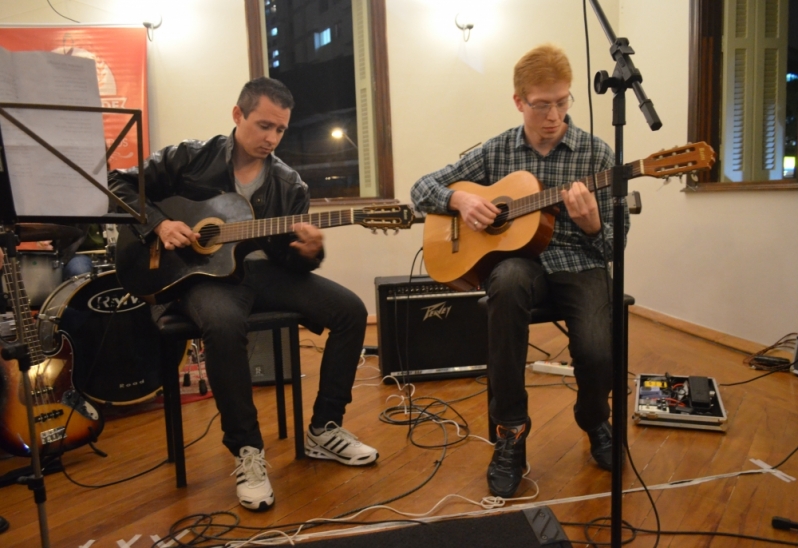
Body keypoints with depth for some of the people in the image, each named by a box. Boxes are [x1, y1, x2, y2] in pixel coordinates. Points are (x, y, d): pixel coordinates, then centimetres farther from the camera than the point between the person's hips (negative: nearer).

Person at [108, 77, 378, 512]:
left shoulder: (289, 185, 5)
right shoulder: (190, 158, -1)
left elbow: (292, 260, 2)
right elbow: (120, 185, 4)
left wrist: (309, 252, -22)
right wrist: (158, 223, -12)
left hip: (264, 270, 4)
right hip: (203, 272, -4)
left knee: (351, 310, -13)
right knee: (224, 323, -40)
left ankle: (323, 430, 0)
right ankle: (246, 448, -20)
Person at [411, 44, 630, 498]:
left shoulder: (596, 153, 2)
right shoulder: (495, 152, 5)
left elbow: (615, 243, 1)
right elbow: (422, 188, 8)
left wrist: (591, 223, -21)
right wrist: (459, 198, -12)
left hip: (580, 264, 0)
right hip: (520, 260, 1)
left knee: (599, 353, -28)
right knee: (508, 281, -38)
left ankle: (594, 420, 14)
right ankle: (511, 433, -21)